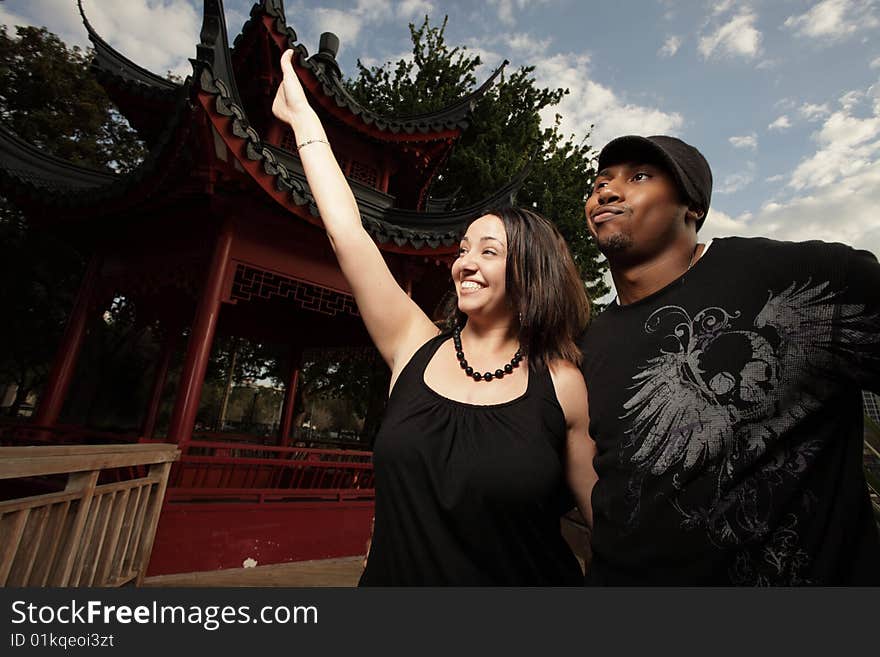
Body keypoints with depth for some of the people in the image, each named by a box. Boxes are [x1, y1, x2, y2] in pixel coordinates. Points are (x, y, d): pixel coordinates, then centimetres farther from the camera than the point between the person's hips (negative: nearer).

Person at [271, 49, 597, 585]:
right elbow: (348, 234, -10)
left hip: (526, 579, -2)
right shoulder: (415, 348, -9)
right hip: (398, 578, 3)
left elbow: (602, 513, -5)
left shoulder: (562, 384, -14)